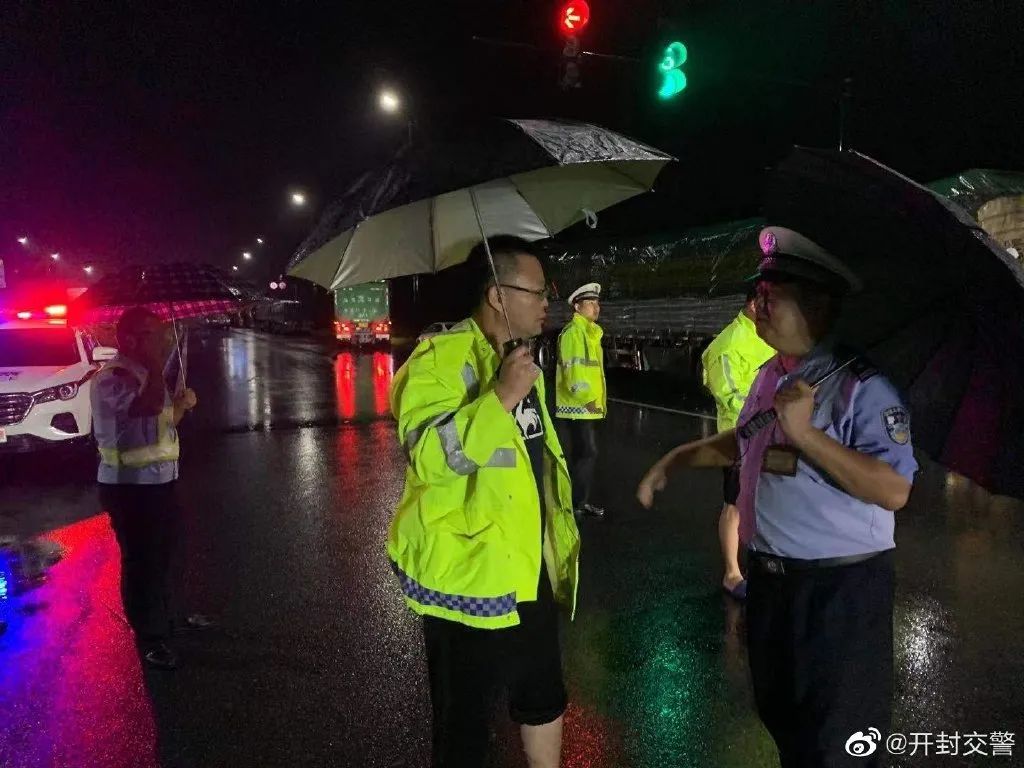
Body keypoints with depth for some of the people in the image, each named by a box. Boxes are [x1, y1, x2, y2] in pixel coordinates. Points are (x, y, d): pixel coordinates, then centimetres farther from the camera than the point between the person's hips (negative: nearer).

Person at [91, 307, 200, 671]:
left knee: (163, 555, 22)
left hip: (161, 478, 9)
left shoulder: (145, 372, 11)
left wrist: (182, 405, 1)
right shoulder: (112, 377, -19)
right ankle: (149, 638, 16)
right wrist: (159, 358, -24)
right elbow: (149, 404, -35)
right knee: (141, 561, 2)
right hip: (130, 485, -9)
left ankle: (164, 618, 40)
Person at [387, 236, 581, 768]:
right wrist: (501, 397, -32)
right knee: (465, 720, 11)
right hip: (469, 576, -8)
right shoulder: (441, 357, -17)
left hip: (530, 572, 8)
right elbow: (427, 455, -30)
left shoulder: (521, 358, 11)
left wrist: (558, 538, 24)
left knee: (544, 699, 24)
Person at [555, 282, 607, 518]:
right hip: (578, 406, -10)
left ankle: (582, 500, 24)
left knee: (587, 454, 14)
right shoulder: (573, 331, -12)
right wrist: (587, 399, -22)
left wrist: (598, 401, 19)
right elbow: (574, 370, -21)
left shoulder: (591, 331, 19)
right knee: (586, 454, -8)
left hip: (590, 407, 10)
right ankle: (575, 504, 0)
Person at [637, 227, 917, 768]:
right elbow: (743, 442, 22)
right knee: (779, 713, 27)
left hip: (839, 587, -8)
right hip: (770, 578, 8)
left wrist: (806, 434, -30)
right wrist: (674, 460, 19)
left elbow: (894, 490, -27)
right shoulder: (769, 375, 6)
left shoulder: (861, 383, -20)